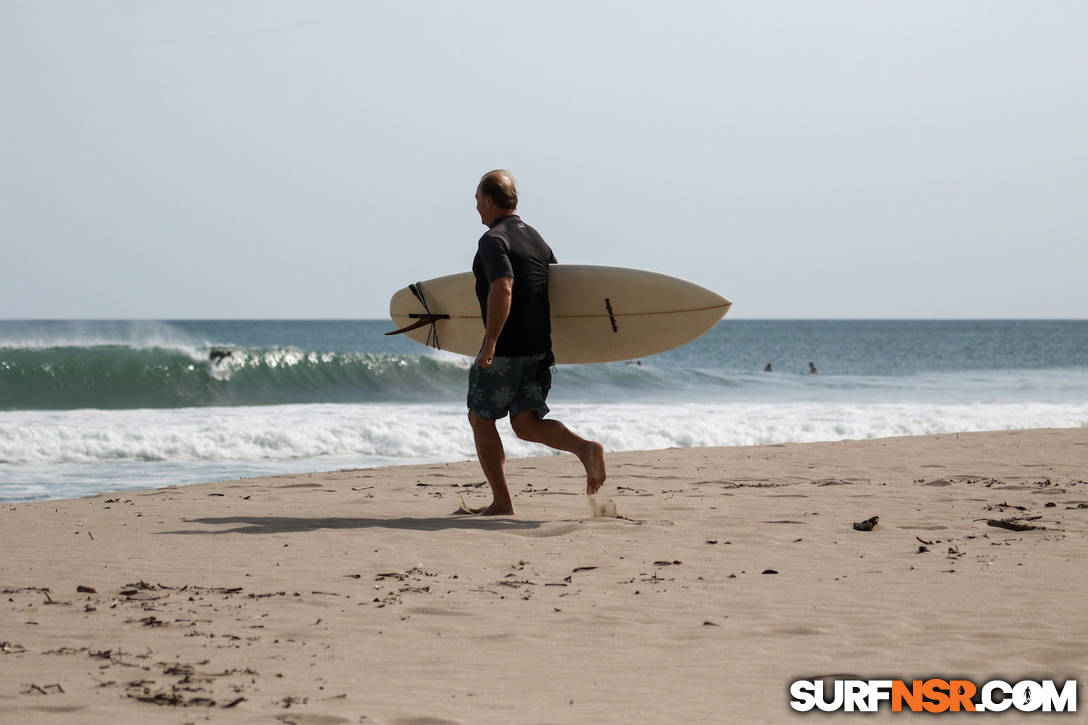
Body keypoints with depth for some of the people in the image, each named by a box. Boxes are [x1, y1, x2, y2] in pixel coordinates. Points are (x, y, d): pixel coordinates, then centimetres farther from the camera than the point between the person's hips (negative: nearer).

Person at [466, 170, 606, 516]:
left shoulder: (493, 240, -11)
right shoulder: (537, 239, 16)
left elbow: (502, 288, -26)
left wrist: (489, 343, -27)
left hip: (506, 350, -8)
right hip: (540, 349, 8)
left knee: (481, 418, 8)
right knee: (526, 424, 6)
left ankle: (501, 502, 7)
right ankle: (585, 448, -19)